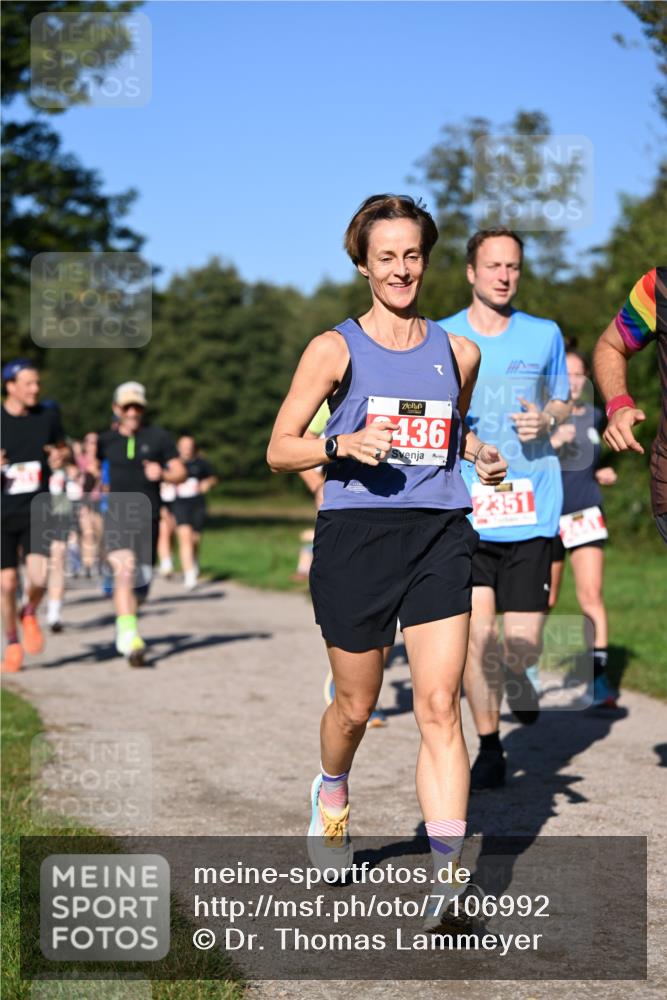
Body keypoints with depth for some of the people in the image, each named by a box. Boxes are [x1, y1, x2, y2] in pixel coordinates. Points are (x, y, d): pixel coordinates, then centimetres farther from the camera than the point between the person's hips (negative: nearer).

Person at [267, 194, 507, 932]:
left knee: (439, 706, -9)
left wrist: (481, 455, 7)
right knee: (355, 705, 11)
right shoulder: (335, 350, 0)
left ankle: (446, 875, -11)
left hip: (438, 537, 2)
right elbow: (279, 450, 1)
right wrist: (343, 445, -18)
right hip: (356, 537, -2)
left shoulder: (458, 352, 11)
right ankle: (331, 794, 44)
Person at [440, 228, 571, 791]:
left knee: (522, 645, -4)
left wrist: (545, 420, -3)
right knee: (476, 634, -5)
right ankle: (489, 748, 14)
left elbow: (562, 404, 20)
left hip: (530, 508, 1)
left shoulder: (545, 335, 9)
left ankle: (517, 674, 34)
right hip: (464, 511, 0)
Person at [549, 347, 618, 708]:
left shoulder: (594, 417, 8)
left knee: (592, 594, -12)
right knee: (545, 600, 8)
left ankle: (598, 677, -14)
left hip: (586, 515, 2)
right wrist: (553, 442, -29)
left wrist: (600, 473, 4)